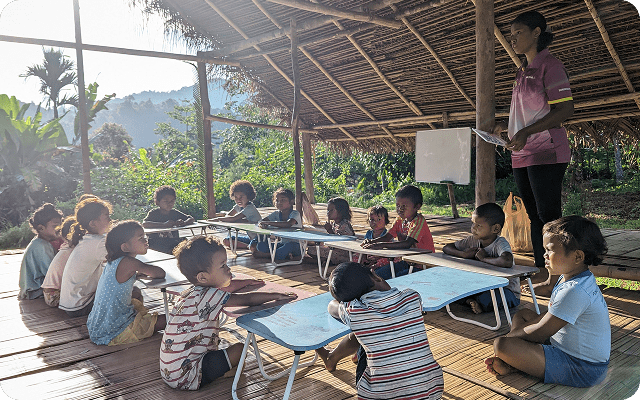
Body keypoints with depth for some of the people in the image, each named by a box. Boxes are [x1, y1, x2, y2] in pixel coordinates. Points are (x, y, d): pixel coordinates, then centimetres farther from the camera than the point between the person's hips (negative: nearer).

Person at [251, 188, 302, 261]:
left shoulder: (295, 214, -12)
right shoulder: (276, 214, 7)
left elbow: (288, 224, -33)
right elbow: (260, 221, 2)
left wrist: (268, 223, -33)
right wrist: (261, 225, -24)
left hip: (296, 245, -6)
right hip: (282, 243, 6)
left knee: (290, 245, -40)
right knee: (261, 245, -15)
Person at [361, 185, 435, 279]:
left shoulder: (419, 221, -19)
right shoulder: (400, 220, 7)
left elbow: (407, 244, -31)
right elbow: (387, 237, 1)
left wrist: (382, 245, -37)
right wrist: (372, 241, -20)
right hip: (405, 261, 8)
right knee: (377, 274, -3)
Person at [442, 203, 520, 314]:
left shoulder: (501, 243, -25)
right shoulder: (473, 240, -6)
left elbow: (507, 262, -49)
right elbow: (446, 248, 2)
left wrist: (484, 258, -31)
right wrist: (464, 254, -18)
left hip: (509, 293, -6)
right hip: (485, 286, 6)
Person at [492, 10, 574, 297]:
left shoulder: (550, 66, -7)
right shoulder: (523, 71, 20)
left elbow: (565, 109, -16)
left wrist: (526, 133, -24)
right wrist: (506, 127, 13)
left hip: (546, 153, -9)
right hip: (522, 156, 9)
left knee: (549, 216, -6)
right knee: (534, 216, 12)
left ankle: (556, 277, 2)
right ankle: (541, 272, 21)